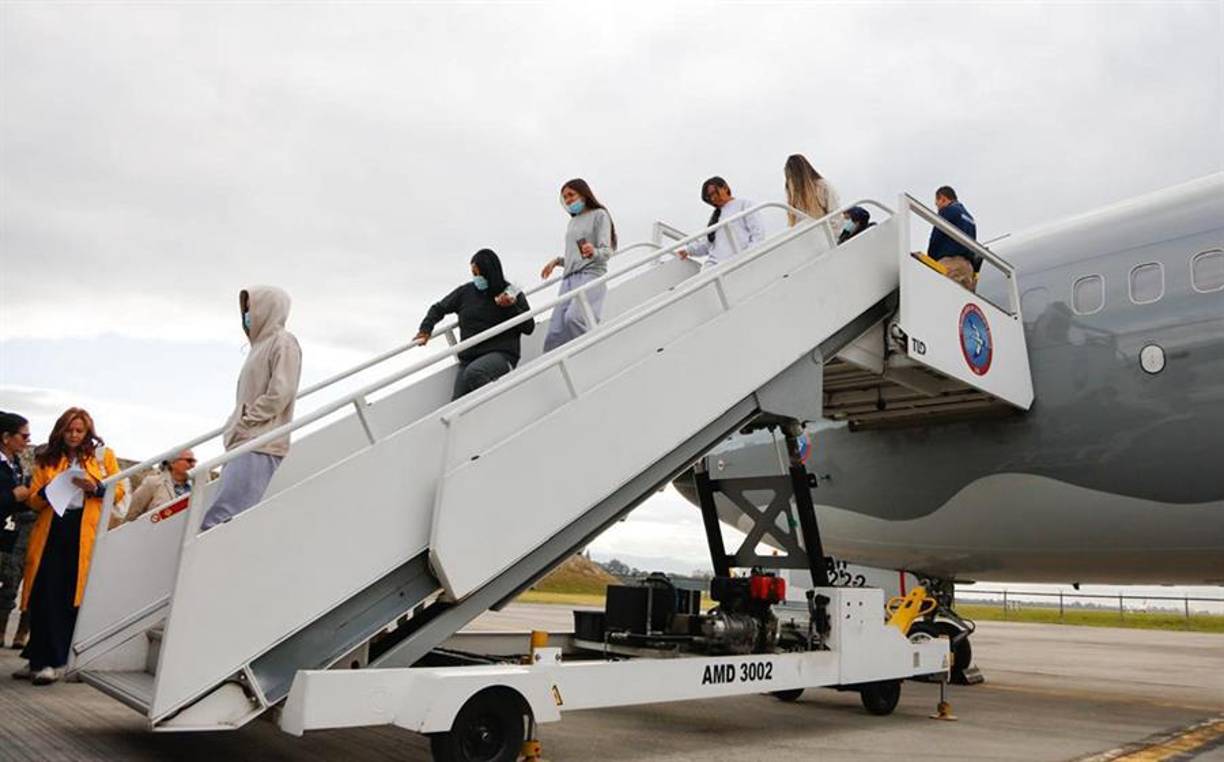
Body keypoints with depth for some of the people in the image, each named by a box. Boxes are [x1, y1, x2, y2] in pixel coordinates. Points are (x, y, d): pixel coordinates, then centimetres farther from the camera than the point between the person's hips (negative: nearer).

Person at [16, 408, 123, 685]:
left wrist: (96, 488, -11)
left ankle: (52, 661, 8)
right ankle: (40, 659, 7)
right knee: (44, 595, -4)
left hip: (85, 530, -2)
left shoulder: (103, 455, 11)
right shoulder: (47, 458, 16)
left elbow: (119, 491, 7)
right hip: (51, 529, 2)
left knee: (71, 596, -1)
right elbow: (33, 500, 12)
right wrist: (47, 491, -9)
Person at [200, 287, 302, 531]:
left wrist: (244, 422, -10)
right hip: (244, 443, 9)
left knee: (219, 520, -17)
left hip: (260, 446, -9)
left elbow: (280, 394, -14)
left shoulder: (283, 342, -3)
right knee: (228, 515, 2)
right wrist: (235, 425, 10)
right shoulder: (262, 344, 23)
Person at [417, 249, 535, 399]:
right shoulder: (465, 292, 8)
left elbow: (529, 328, 0)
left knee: (473, 373, -35)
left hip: (501, 354, -3)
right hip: (468, 358, 4)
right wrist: (425, 329, 9)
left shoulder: (512, 294, 3)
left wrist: (512, 307, -13)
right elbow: (439, 309, 22)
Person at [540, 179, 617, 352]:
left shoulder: (599, 215, 6)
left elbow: (607, 251, -5)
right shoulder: (572, 222, 27)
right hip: (569, 278, 7)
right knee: (555, 333, -7)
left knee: (573, 317, -33)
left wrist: (594, 253, -25)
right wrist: (557, 261, 16)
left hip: (591, 275, -7)